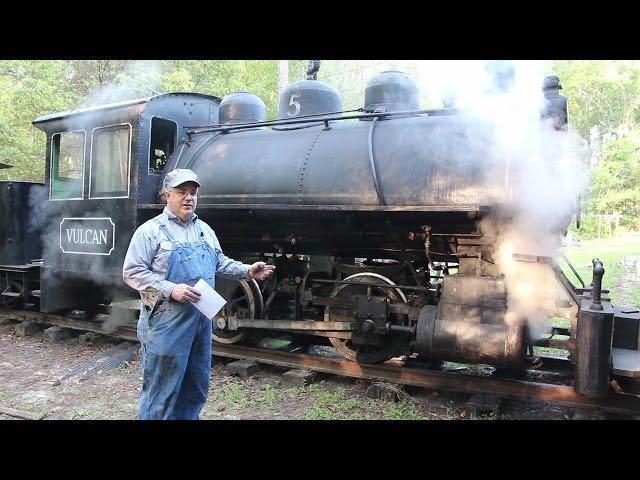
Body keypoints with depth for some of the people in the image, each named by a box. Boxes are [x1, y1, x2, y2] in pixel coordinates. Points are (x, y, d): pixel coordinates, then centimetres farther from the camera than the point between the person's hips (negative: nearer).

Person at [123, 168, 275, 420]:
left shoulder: (204, 229, 14)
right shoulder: (151, 230, -8)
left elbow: (220, 263, 21)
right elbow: (132, 272, -12)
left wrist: (247, 270, 6)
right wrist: (171, 290, -22)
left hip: (201, 320, 7)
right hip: (167, 323, -7)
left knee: (196, 389, 18)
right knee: (161, 392, 1)